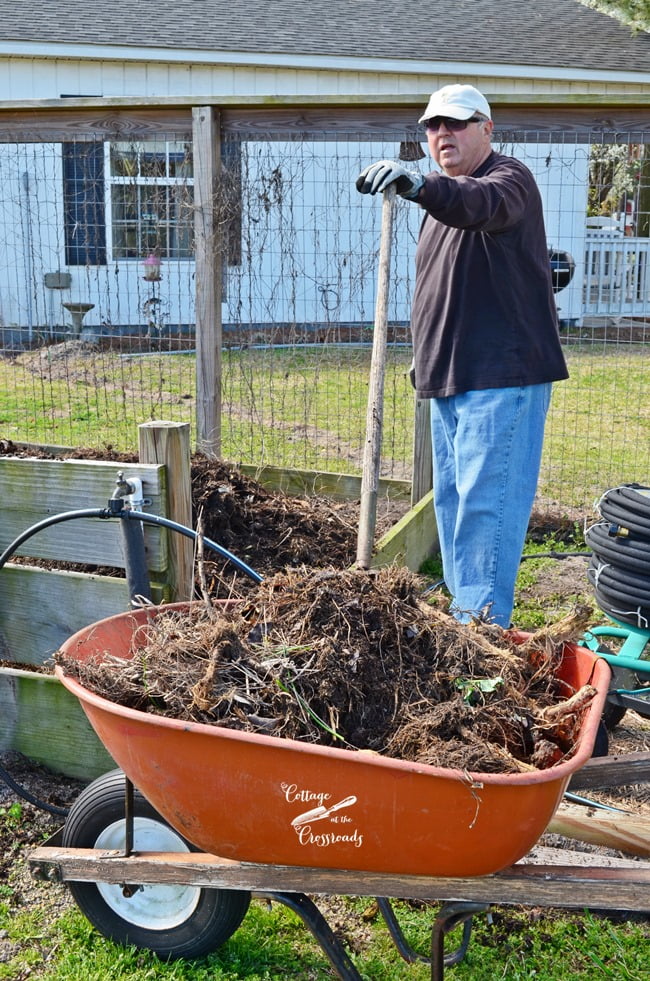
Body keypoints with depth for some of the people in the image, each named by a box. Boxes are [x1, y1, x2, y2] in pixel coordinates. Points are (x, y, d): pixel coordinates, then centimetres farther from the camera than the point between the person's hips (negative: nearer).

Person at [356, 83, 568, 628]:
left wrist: (419, 185, -50)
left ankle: (482, 621, -7)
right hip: (450, 378, 9)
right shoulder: (444, 196, 21)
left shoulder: (509, 179, -7)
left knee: (486, 499, -12)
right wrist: (426, 354, 23)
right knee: (451, 499, 12)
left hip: (502, 374, -9)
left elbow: (482, 204, -33)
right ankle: (465, 613, 22)